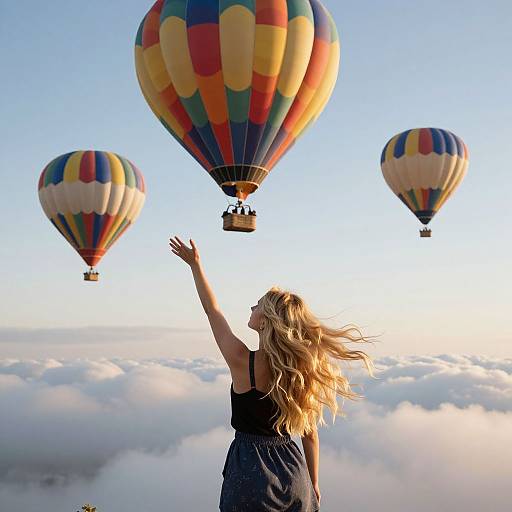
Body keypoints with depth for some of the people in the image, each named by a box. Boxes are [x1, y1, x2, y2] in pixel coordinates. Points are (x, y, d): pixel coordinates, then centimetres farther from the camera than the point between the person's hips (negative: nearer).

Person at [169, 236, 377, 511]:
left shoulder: (243, 362, -16)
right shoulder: (303, 369, -6)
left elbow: (212, 309, -3)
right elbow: (310, 435, 1)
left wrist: (195, 263, 7)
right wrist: (313, 483, 14)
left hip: (250, 471, -3)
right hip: (293, 473, 4)